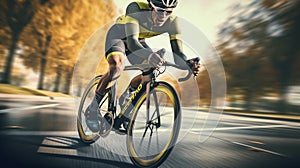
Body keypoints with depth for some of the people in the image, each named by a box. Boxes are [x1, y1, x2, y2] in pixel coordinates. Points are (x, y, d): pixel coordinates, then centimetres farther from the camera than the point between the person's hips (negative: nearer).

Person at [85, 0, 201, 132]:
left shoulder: (172, 21, -25)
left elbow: (178, 53, -29)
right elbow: (131, 42, -48)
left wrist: (188, 64, -51)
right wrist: (148, 54, -68)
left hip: (138, 40, 4)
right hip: (117, 36, -4)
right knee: (116, 67, -33)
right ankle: (93, 108, -11)